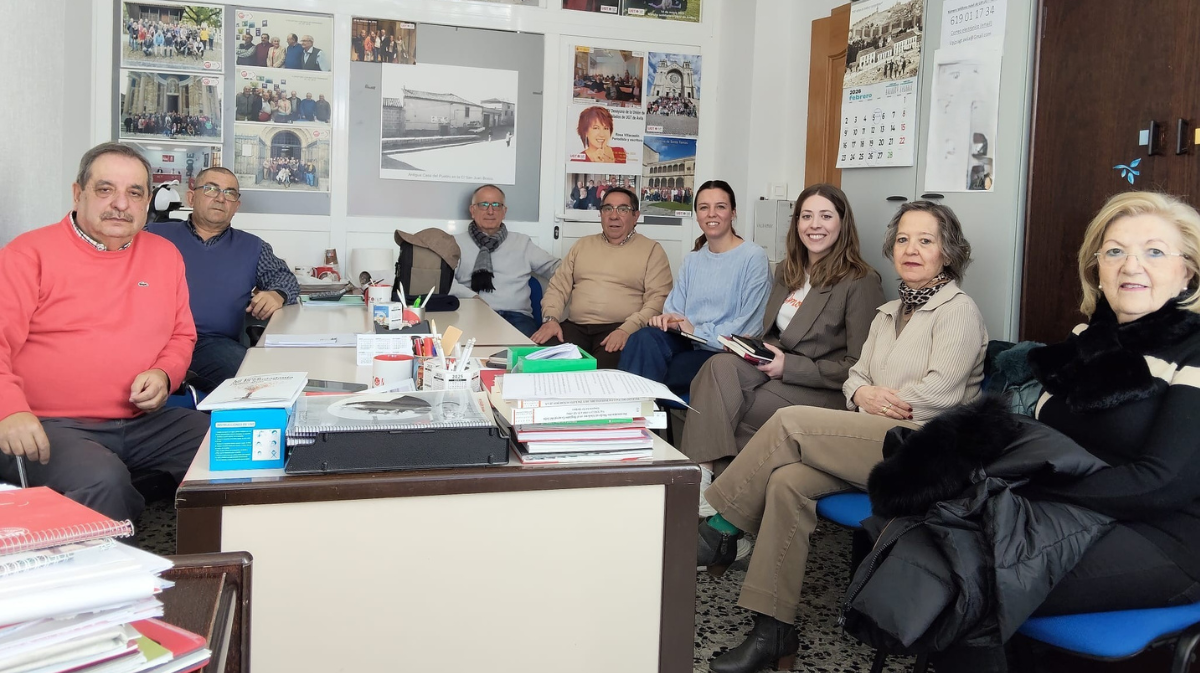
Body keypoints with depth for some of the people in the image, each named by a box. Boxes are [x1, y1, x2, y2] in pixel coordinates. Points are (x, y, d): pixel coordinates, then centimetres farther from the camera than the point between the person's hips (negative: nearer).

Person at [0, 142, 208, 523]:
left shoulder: (164, 255, 13)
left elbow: (182, 335, 19)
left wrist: (163, 375, -2)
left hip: (144, 422, 5)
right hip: (51, 427, -5)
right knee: (102, 481, -35)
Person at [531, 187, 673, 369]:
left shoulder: (651, 249, 7)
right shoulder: (583, 245, 21)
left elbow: (658, 299, -3)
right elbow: (558, 287, 18)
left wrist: (627, 329, -19)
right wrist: (550, 319, -3)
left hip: (618, 329, -3)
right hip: (576, 327, 3)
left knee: (603, 372, -34)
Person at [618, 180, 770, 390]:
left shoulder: (754, 257, -4)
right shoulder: (692, 260, 16)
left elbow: (747, 327, -10)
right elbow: (675, 309, 13)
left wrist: (697, 331, -12)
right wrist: (668, 319, -11)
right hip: (690, 344, 6)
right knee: (645, 338, -26)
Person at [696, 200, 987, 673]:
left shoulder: (959, 311, -1)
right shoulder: (888, 313, 23)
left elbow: (939, 394, -13)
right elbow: (855, 375, 18)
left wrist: (877, 399, -2)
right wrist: (864, 394, -5)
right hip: (871, 444, 7)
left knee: (789, 421, -22)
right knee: (787, 480, -23)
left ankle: (720, 529, -7)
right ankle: (773, 630, -20)